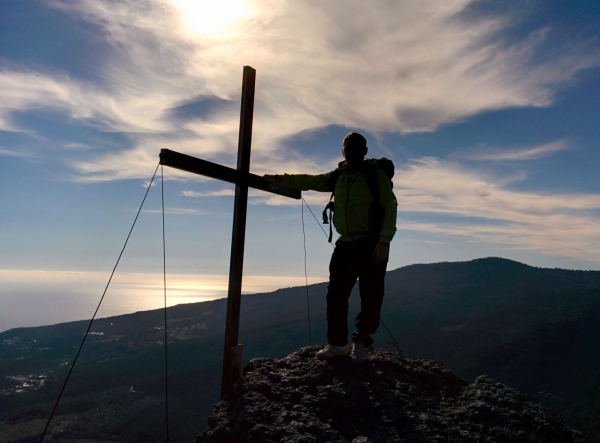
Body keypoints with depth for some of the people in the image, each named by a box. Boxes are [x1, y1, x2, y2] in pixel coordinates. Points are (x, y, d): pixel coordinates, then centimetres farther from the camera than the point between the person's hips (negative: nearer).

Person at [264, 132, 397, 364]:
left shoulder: (376, 175, -3)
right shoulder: (338, 176, 11)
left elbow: (390, 209, -8)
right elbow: (309, 181, 11)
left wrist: (384, 241, -18)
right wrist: (279, 179, -1)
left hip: (372, 246, -4)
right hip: (345, 244, 5)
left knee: (370, 297, 0)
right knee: (336, 295, 5)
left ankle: (361, 343, 15)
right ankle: (337, 343, 17)